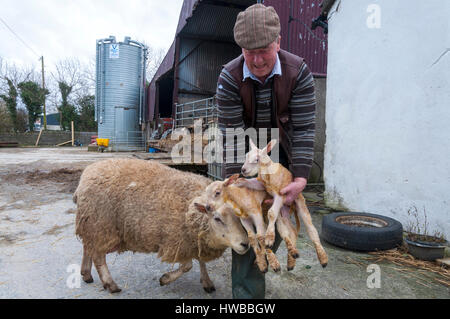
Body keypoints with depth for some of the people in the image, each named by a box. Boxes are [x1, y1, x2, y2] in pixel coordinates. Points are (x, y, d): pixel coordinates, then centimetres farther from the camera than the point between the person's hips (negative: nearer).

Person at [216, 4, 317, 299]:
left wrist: (301, 178, -25)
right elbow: (231, 131, -21)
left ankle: (257, 265, 32)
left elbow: (304, 128, -20)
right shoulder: (230, 77, -20)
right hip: (243, 152, -1)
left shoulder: (298, 72, -19)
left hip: (281, 151, 2)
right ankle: (247, 289, 6)